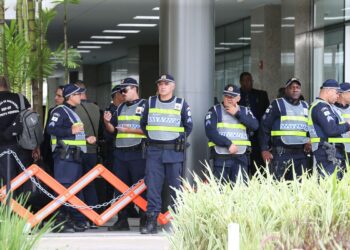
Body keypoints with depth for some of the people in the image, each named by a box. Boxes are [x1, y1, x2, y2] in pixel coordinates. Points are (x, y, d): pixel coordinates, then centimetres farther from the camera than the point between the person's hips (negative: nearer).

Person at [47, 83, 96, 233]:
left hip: (74, 156, 10)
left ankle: (78, 220, 15)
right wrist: (71, 131, -23)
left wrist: (86, 140, 19)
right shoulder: (60, 111, -7)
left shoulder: (72, 112, 24)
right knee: (64, 187, -12)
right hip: (64, 156, -10)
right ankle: (61, 222, -12)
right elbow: (51, 129, -21)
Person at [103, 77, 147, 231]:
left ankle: (144, 220, -1)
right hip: (120, 153, 7)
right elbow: (112, 129, 20)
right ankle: (122, 220, 12)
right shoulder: (120, 108, 19)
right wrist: (107, 122, 0)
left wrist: (129, 130, -15)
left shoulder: (144, 106, -1)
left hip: (137, 153, -7)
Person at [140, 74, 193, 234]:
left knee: (175, 186, 1)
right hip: (154, 150, 2)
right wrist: (151, 137, 11)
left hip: (174, 151, -2)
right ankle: (152, 221, -4)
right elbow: (143, 124, 20)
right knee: (152, 186, -4)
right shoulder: (150, 103, 9)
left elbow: (188, 126, 11)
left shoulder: (181, 104, 3)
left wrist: (180, 140, 4)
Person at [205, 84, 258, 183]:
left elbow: (255, 125, -2)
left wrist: (238, 114, -6)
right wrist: (228, 144, -14)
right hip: (221, 157, -2)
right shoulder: (215, 111, 7)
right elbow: (210, 132, -7)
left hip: (241, 157, 2)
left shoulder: (245, 111, 16)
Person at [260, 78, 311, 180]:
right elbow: (264, 127, -2)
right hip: (281, 153, -5)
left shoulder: (305, 106, 18)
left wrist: (309, 142, 8)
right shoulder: (277, 104, 1)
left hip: (301, 153, 5)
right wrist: (264, 149, -8)